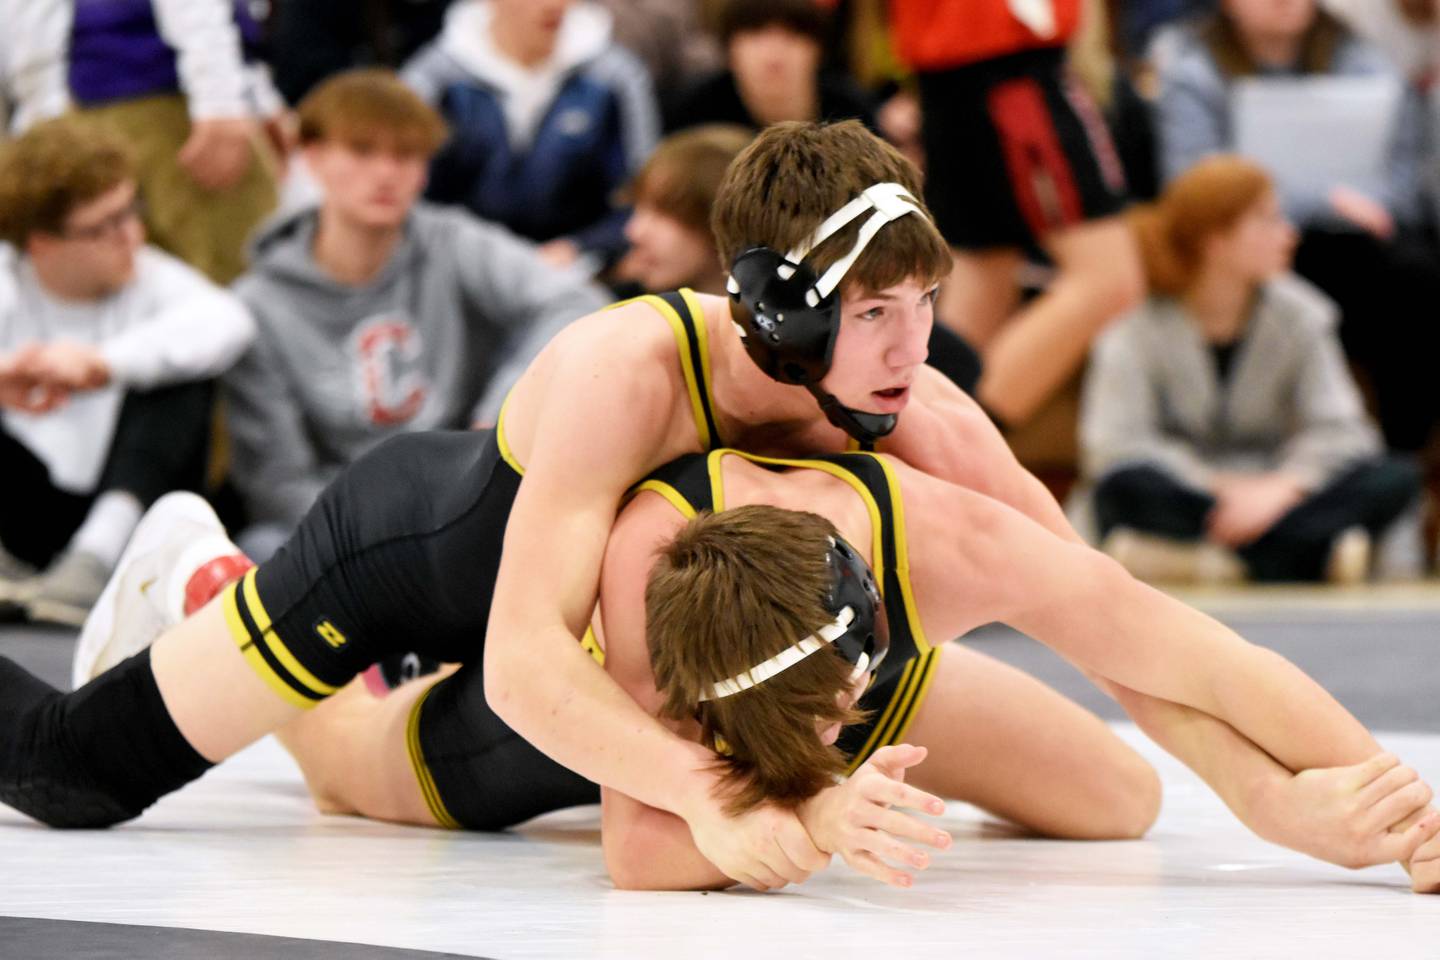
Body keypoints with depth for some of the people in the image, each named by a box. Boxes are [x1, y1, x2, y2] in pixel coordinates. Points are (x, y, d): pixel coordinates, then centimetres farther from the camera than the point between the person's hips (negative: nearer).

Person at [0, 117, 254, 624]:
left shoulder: (150, 278, -2)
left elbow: (228, 321, -25)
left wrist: (103, 363, -40)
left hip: (129, 508, 0)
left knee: (181, 361, -21)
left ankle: (97, 558, -34)